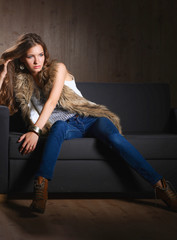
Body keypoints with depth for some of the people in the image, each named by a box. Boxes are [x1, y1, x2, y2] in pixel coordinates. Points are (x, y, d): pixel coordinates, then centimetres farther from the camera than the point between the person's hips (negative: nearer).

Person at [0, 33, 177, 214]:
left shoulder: (57, 69, 0)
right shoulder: (21, 81, 12)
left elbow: (52, 101, -14)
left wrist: (36, 131, -26)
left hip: (87, 119, -1)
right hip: (65, 126, 1)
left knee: (112, 136, -33)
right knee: (59, 125, -37)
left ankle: (160, 185, -32)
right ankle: (41, 187, -49)